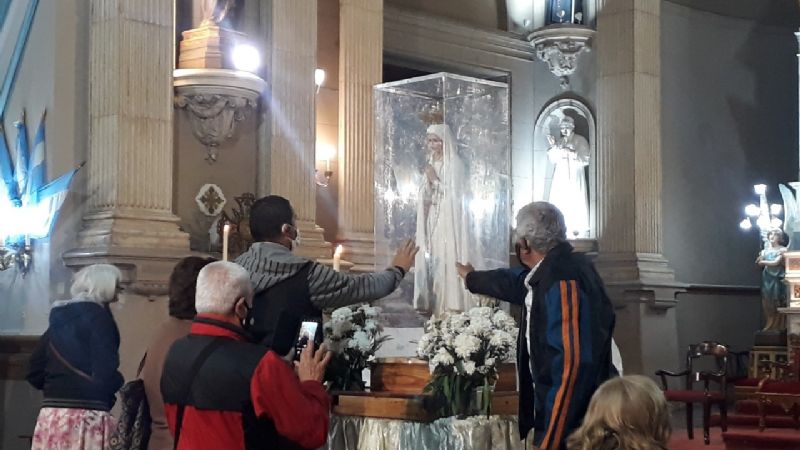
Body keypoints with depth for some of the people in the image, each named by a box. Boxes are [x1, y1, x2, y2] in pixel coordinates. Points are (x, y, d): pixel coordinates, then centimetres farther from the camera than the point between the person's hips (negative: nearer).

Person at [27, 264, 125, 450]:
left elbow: (34, 374, 15)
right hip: (86, 417, -7)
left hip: (50, 414, 7)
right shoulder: (98, 316, -6)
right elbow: (104, 373, -15)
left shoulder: (59, 317, 16)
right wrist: (122, 386, 5)